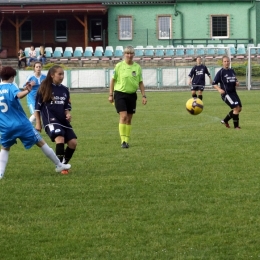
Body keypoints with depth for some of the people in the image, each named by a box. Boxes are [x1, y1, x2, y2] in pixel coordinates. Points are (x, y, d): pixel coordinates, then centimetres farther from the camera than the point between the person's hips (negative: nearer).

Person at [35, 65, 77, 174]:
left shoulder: (64, 90, 9)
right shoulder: (44, 89, -5)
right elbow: (37, 107, -1)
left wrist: (68, 114, -3)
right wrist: (38, 123, -2)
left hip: (63, 120, 6)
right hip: (50, 120, -6)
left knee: (73, 142, -2)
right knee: (60, 138, -28)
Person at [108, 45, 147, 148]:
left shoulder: (137, 67, 5)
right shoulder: (119, 66, -3)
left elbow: (140, 82, 10)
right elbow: (113, 80, 2)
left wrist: (143, 95, 5)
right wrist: (111, 94, 0)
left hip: (132, 95, 4)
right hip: (120, 94, -4)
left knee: (129, 119, 8)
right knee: (123, 116, -15)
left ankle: (127, 140, 17)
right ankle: (123, 141, -14)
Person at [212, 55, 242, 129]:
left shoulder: (232, 71, 11)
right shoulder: (220, 72, -7)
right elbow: (214, 83, -6)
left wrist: (237, 83, 1)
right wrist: (219, 89, -24)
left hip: (233, 92, 8)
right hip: (226, 93, -8)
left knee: (239, 108, 8)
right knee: (236, 107, -17)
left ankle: (225, 120, 25)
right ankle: (236, 126, -6)